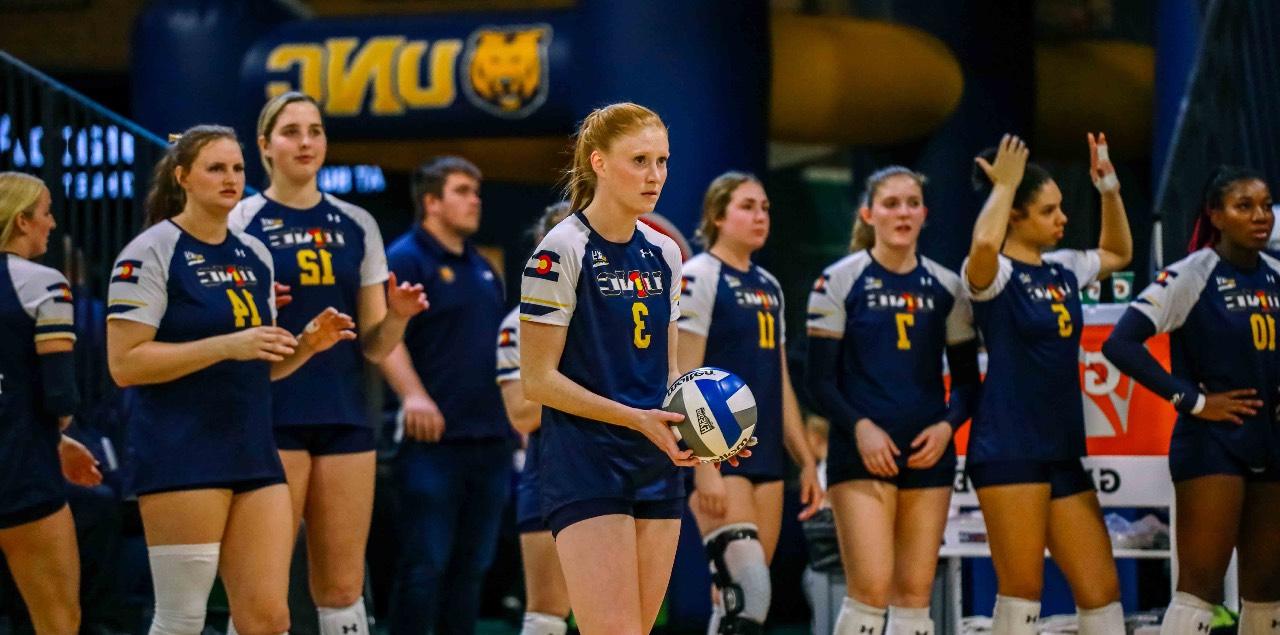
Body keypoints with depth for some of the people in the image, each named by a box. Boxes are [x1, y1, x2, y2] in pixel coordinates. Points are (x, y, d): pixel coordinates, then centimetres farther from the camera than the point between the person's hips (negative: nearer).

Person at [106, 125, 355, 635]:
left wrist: (306, 344, 1)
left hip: (254, 454, 6)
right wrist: (227, 346, -19)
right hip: (182, 458, -6)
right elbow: (124, 364, -14)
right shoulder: (151, 253, -6)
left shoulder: (254, 255, 15)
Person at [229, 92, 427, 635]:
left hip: (343, 418, 4)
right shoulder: (240, 223, 1)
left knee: (342, 588, 5)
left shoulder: (356, 226, 12)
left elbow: (374, 346, 13)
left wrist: (397, 316, -8)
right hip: (271, 420, -4)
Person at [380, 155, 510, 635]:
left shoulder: (482, 268, 19)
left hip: (490, 438, 8)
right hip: (435, 439, -8)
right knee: (425, 563, -7)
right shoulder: (406, 259, -6)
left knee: (472, 564, 10)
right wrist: (412, 394, -32)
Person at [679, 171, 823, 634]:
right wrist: (703, 466, -20)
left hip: (765, 455, 8)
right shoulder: (698, 278, -6)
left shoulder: (768, 287, 17)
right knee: (746, 594, -18)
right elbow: (684, 381, -13)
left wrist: (806, 461, 16)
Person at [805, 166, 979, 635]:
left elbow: (967, 380, 12)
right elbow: (820, 379, -2)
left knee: (915, 593, 2)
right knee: (871, 588, -15)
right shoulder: (839, 281, 0)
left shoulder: (946, 288, 9)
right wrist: (860, 427, -17)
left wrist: (947, 425, -7)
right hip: (862, 453, -4)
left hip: (928, 454, 4)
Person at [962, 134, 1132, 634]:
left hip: (1063, 449, 7)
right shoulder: (995, 274, -8)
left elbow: (1119, 253, 33)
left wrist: (1108, 187, 19)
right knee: (1022, 588, -6)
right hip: (1008, 448, -7)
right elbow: (984, 243, -33)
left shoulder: (1063, 270, 14)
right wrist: (1003, 185, -17)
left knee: (1101, 586, 4)